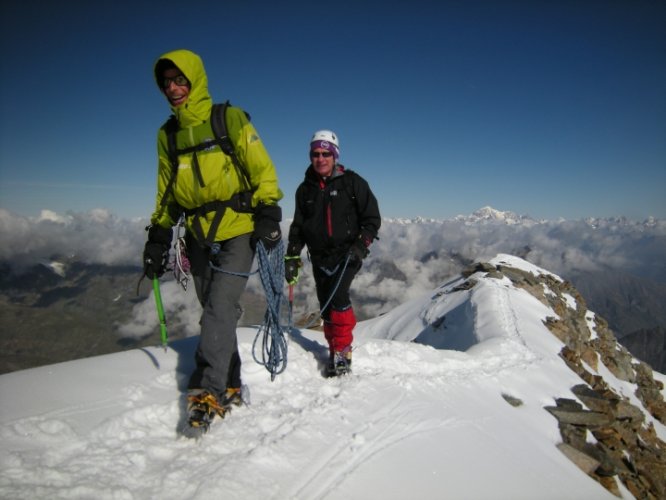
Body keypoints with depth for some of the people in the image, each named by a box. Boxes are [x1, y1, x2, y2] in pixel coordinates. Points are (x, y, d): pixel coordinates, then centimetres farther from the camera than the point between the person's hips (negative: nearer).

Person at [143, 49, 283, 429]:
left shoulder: (231, 120, -2)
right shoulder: (168, 134, 12)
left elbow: (262, 169, -4)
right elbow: (167, 192, 17)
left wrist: (268, 212, -14)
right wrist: (159, 235, 12)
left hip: (237, 231, -5)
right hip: (199, 238, 5)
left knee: (219, 308, -14)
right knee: (216, 312, 9)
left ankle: (209, 390, -7)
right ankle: (230, 386, 22)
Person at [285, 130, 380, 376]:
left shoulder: (352, 182, -1)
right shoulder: (305, 189, 11)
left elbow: (372, 217, -1)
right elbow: (298, 226, 15)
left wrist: (361, 245, -14)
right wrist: (292, 256, 7)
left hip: (348, 253, -4)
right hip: (320, 256, 4)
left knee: (337, 295, -21)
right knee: (326, 305, 3)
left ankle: (343, 349, -8)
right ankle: (334, 350, 18)